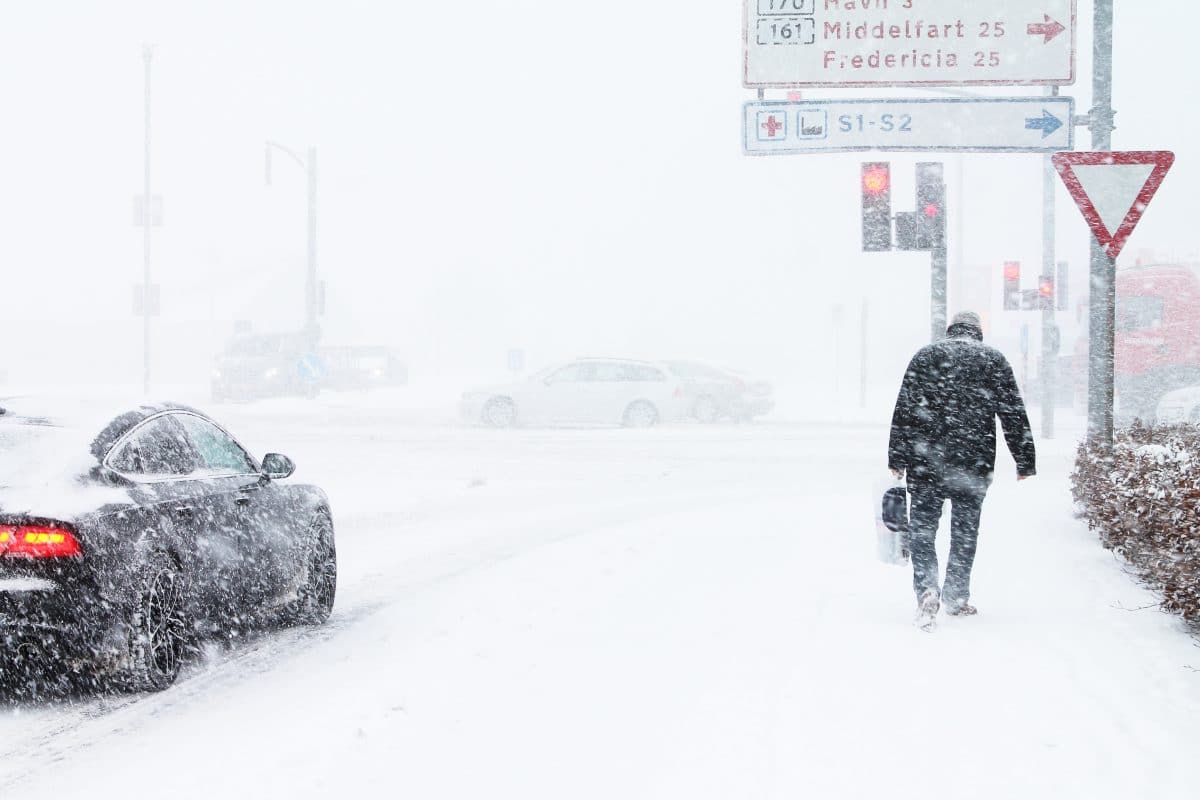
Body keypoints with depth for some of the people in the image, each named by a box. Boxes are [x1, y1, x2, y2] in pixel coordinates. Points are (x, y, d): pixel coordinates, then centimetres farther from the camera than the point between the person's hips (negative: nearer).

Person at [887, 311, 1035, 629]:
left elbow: (904, 409, 0)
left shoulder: (926, 355, 5)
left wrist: (897, 458, 2)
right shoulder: (995, 360, 5)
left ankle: (927, 587, -19)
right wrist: (1025, 461, 10)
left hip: (926, 460, -1)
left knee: (922, 525, 2)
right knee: (965, 529, 12)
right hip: (975, 464, 1)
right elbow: (1014, 415, 4)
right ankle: (956, 597, 18)